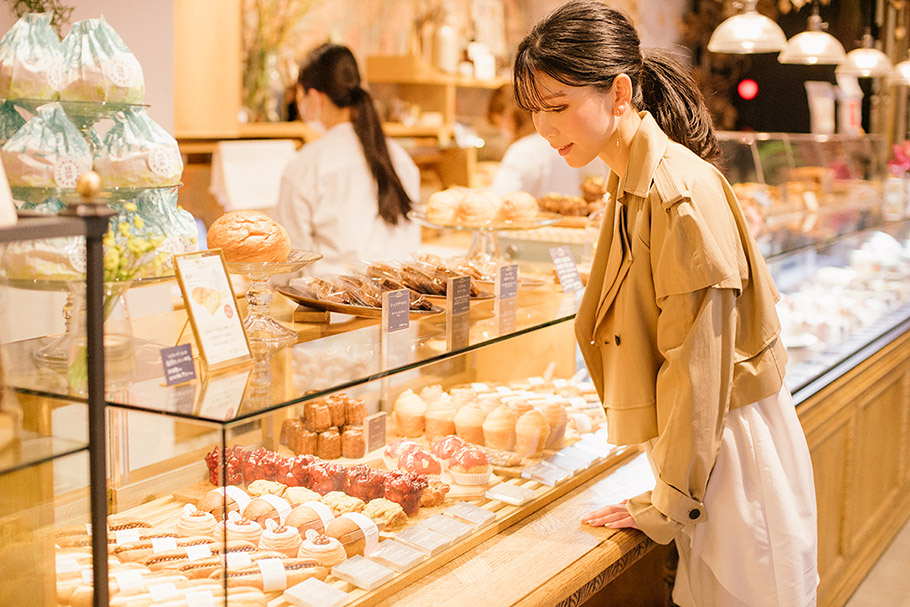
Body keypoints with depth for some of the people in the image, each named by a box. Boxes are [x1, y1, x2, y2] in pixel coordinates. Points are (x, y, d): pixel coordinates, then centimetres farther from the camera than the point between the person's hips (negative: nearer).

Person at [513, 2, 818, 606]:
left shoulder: (680, 192, -22)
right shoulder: (634, 184, 7)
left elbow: (699, 367, -20)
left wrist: (665, 507, -12)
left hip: (731, 454, -8)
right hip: (698, 448, 8)